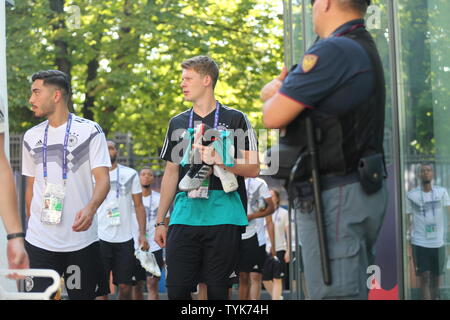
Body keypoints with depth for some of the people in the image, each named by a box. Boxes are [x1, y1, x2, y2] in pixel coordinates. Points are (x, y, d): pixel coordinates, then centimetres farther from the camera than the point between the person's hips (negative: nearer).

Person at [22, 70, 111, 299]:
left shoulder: (90, 131, -1)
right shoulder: (31, 137, 12)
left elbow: (103, 179, -9)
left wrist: (90, 208, -27)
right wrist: (30, 224, 13)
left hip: (81, 239, -3)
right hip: (39, 241, 3)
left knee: (84, 295, 3)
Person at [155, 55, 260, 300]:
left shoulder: (234, 119, 4)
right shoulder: (178, 123, 17)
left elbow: (253, 168, -1)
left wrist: (218, 160, -17)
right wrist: (160, 221, 15)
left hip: (223, 217, -3)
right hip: (184, 216, 4)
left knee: (217, 289, -1)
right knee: (177, 289, -3)